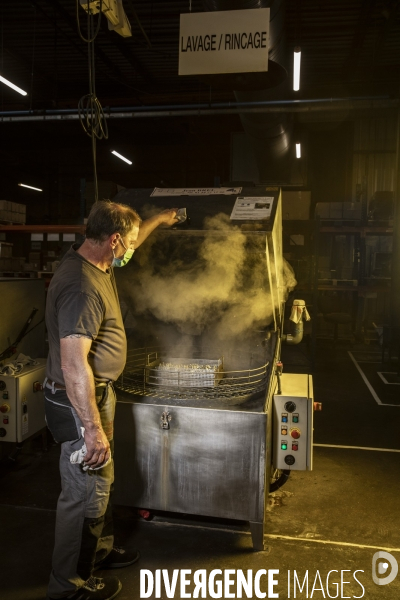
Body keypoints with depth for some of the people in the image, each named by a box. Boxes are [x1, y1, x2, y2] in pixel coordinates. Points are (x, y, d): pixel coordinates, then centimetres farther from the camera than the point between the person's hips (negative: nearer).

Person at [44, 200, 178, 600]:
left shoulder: (93, 262, 3)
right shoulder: (82, 286, -28)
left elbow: (129, 243, 27)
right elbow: (74, 365, -32)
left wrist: (157, 220, 37)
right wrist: (93, 428, -29)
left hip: (96, 393, 10)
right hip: (80, 403, -10)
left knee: (99, 483, 24)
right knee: (86, 494, 6)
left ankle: (98, 551, 45)